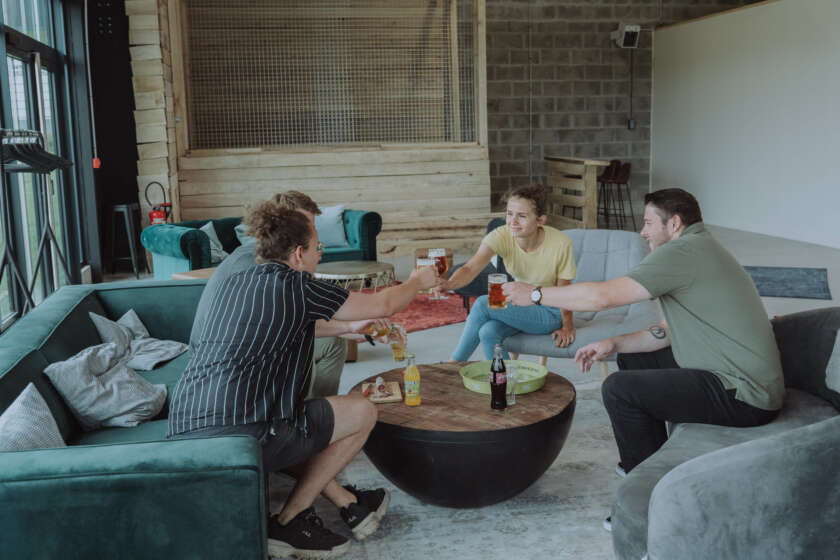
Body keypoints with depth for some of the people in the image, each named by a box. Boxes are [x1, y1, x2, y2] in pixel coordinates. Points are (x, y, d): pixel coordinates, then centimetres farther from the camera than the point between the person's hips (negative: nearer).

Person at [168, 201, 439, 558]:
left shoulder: (233, 283, 18)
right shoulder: (294, 286, -4)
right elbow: (383, 305, 5)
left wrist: (350, 328, 44)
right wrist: (418, 281, 26)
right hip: (236, 433, -9)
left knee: (298, 422, 34)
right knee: (362, 412, 6)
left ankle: (348, 504, 30)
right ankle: (288, 522, 13)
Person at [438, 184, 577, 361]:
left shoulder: (560, 244, -25)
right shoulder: (502, 236, -19)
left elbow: (563, 290, -11)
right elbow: (471, 268, -34)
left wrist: (567, 326, -5)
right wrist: (449, 283, -54)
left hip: (549, 313, -3)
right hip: (519, 307, 4)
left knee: (483, 304, -23)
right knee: (488, 332, -29)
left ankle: (455, 363, -3)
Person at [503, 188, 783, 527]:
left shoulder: (683, 252, -17)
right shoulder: (701, 250, 16)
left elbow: (603, 296, -22)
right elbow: (672, 331, 18)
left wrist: (534, 294, -10)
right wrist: (614, 344, 8)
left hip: (744, 397, -11)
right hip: (746, 381, 11)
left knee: (619, 389, -14)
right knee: (633, 359, 18)